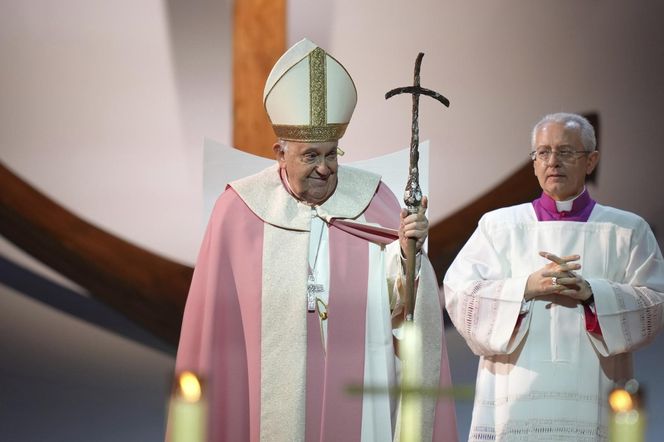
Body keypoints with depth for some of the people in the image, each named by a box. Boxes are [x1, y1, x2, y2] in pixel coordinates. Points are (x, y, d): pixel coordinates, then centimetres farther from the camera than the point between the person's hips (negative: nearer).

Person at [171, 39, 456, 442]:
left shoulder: (372, 200, -1)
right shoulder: (240, 209, -4)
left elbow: (396, 302, -8)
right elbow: (215, 317, 0)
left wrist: (407, 251, -26)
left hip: (356, 390, 1)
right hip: (272, 398, -1)